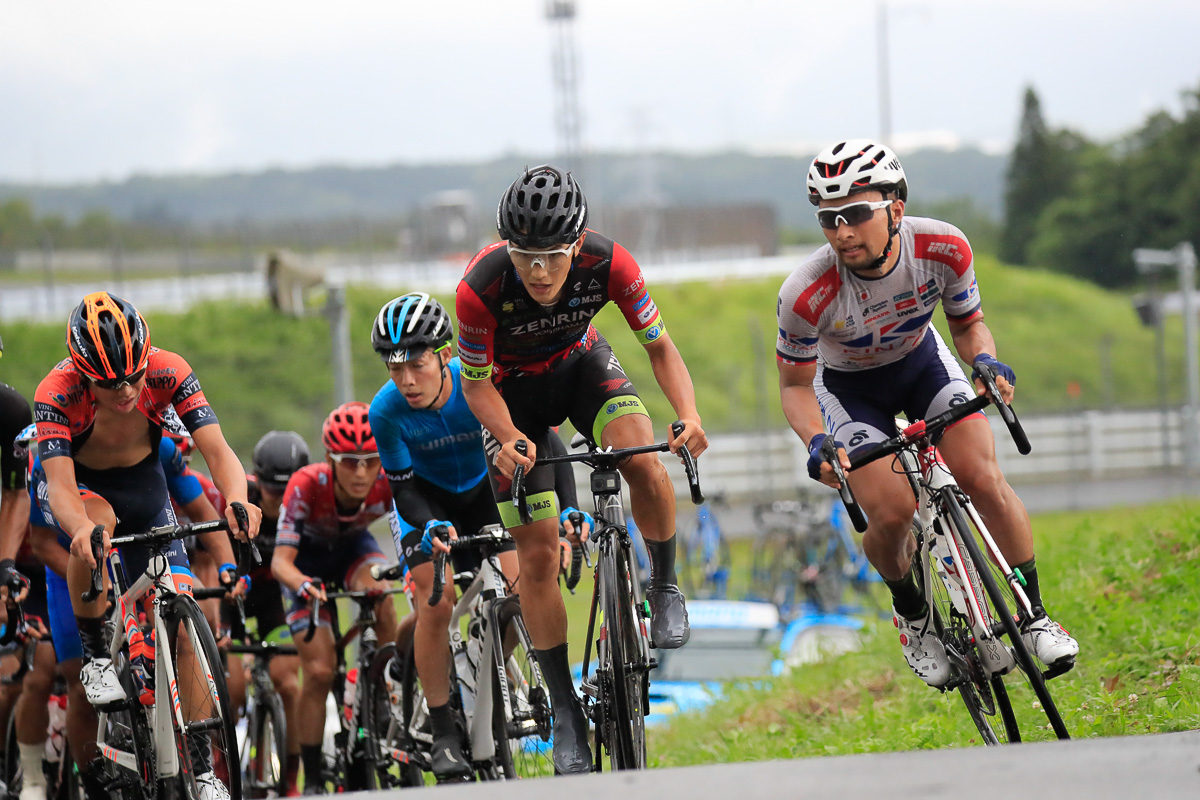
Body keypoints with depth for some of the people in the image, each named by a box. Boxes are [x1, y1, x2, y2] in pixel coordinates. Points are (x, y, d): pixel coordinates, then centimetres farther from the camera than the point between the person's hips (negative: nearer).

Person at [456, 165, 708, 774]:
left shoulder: (607, 263, -30)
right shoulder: (481, 288, -34)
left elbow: (659, 346, -18)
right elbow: (476, 383, -19)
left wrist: (689, 415, -35)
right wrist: (509, 440, -38)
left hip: (581, 364, 1)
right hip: (513, 388, -1)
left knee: (643, 462, -29)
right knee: (539, 555, -6)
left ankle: (664, 587, -2)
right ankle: (565, 710, 7)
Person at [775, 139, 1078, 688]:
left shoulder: (944, 248, -28)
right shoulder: (807, 295, -34)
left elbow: (968, 324, -7)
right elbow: (795, 385, -17)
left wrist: (985, 360, -29)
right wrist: (816, 443, -35)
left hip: (922, 361, 2)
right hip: (849, 387, -2)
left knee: (982, 479, -17)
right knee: (892, 513, -19)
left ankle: (1035, 617, -2)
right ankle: (910, 612, 12)